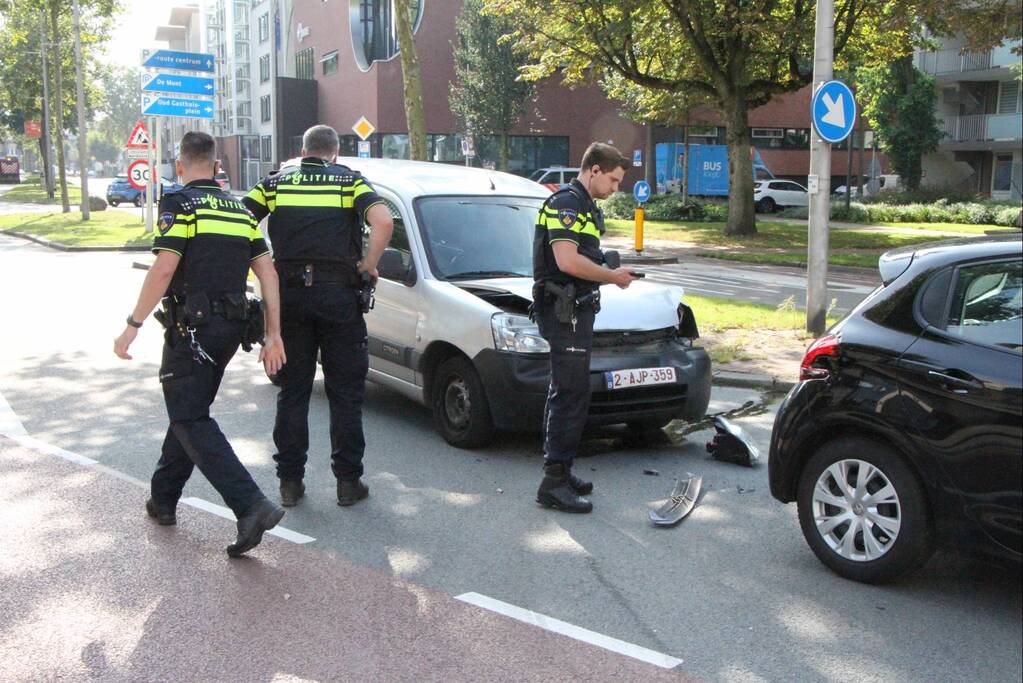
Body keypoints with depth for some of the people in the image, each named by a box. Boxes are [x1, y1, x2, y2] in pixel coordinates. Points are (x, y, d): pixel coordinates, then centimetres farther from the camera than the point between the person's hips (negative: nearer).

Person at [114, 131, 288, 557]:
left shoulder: (180, 204, -6)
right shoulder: (239, 209, 14)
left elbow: (163, 270, -18)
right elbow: (268, 273, 8)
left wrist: (133, 325, -11)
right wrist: (273, 334, 9)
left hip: (192, 327, -7)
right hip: (231, 328, 7)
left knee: (191, 420, -7)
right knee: (189, 412, 19)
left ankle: (251, 505, -21)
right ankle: (163, 499, 31)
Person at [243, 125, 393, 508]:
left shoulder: (276, 182, 9)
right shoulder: (350, 181, 3)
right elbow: (383, 221, -15)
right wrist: (368, 265, -4)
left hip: (288, 293, 2)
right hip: (338, 293, -2)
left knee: (292, 391, 11)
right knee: (345, 393, 6)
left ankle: (290, 480, 13)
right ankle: (348, 481, 9)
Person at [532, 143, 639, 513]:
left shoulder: (587, 208, 20)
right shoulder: (565, 203, -13)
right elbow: (567, 261, -24)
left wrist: (611, 272, 11)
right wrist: (612, 276, -13)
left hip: (576, 310, 11)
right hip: (564, 311, -11)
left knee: (564, 392, 14)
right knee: (572, 394, -11)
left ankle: (559, 471, 23)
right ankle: (554, 482, -8)